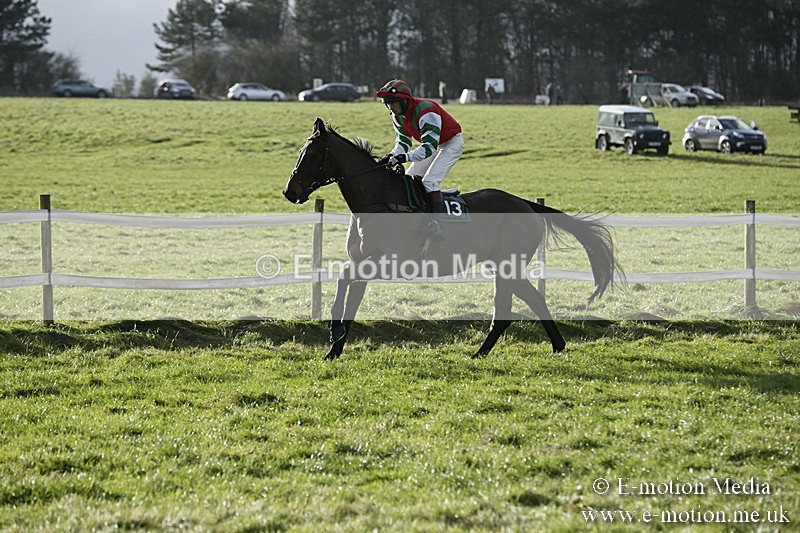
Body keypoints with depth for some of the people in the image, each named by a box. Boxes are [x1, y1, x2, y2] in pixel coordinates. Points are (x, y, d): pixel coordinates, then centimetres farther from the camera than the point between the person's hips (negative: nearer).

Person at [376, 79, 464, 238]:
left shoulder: (425, 111, -35)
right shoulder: (398, 116, -7)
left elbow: (429, 146, -38)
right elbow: (403, 142, 0)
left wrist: (406, 157, -48)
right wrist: (392, 155, -22)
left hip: (453, 143, -10)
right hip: (434, 145, 10)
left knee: (430, 181, -24)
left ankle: (436, 224, -27)